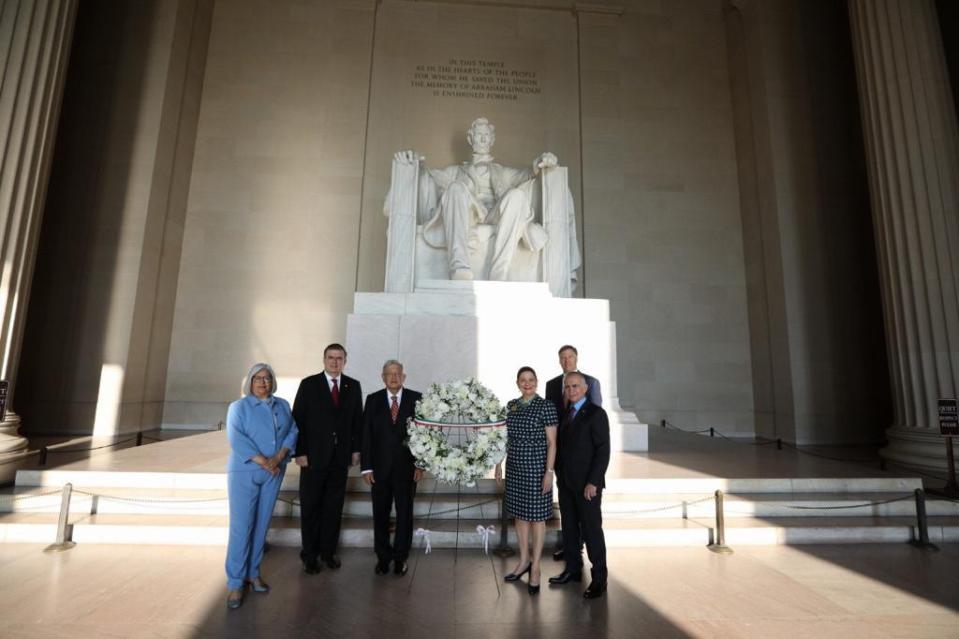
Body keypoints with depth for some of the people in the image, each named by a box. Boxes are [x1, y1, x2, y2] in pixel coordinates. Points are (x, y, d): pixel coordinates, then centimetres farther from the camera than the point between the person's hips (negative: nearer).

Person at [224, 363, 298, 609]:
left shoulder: (282, 405, 9)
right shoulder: (239, 406, -2)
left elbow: (292, 432, 3)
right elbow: (236, 438, -13)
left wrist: (279, 457, -13)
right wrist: (262, 461, -20)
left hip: (274, 473, 4)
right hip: (244, 472, -4)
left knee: (262, 524, 11)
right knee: (241, 527, -4)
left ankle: (253, 573, 24)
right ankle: (235, 583, 6)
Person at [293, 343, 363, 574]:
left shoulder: (353, 386, 4)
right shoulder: (308, 384, -4)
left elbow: (358, 420, 7)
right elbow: (298, 420, -5)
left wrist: (356, 449, 4)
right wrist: (300, 452, -9)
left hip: (341, 457, 2)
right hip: (314, 456, -2)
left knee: (334, 507, 10)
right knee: (310, 507, 9)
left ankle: (328, 551, 25)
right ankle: (309, 555, 24)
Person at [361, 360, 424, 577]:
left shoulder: (416, 399, -1)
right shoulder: (373, 400, 3)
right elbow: (366, 435, 1)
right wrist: (366, 467, -5)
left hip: (406, 467, -1)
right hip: (380, 467, 1)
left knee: (405, 514, 7)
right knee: (380, 514, 10)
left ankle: (400, 558, 23)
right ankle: (383, 557, 27)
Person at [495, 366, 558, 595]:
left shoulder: (546, 407, -9)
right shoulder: (511, 406, 6)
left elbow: (552, 442, -10)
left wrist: (549, 471, -14)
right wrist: (498, 462, 12)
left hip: (536, 467, -5)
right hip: (514, 467, 5)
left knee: (537, 516, 5)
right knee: (520, 514, 15)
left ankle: (535, 567, 18)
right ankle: (524, 560, 31)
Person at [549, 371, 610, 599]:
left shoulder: (596, 413, -11)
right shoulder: (565, 414, 10)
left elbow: (603, 450, -15)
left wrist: (593, 482, -19)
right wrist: (559, 474, 8)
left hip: (586, 483, -6)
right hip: (565, 481, 7)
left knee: (591, 529, 2)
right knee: (569, 527, 15)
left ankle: (599, 578, 17)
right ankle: (573, 569, 30)